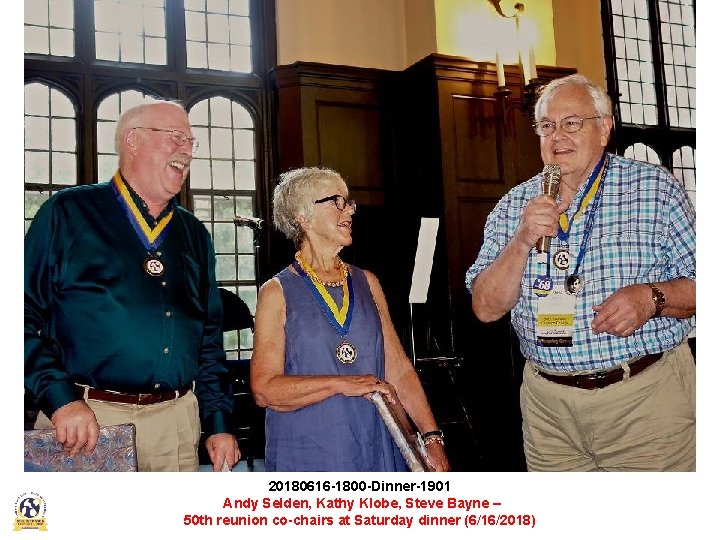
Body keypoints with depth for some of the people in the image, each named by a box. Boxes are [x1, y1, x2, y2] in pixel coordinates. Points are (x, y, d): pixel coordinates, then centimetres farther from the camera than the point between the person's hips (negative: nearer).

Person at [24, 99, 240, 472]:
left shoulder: (194, 235, 13)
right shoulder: (68, 213, 0)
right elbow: (27, 315, -5)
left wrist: (219, 422, 9)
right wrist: (60, 397, -16)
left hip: (176, 422, 4)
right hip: (85, 417, -4)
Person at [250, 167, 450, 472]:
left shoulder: (367, 283, 8)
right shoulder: (277, 293, -4)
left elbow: (398, 368, 6)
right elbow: (263, 389, -12)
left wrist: (432, 438, -2)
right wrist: (342, 384, -19)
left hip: (374, 449, 4)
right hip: (307, 455, -3)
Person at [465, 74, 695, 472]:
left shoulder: (654, 187, -1)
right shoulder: (513, 206, 4)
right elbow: (486, 309, -2)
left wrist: (653, 297, -21)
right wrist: (522, 242, -16)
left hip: (647, 395, -2)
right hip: (547, 402, 2)